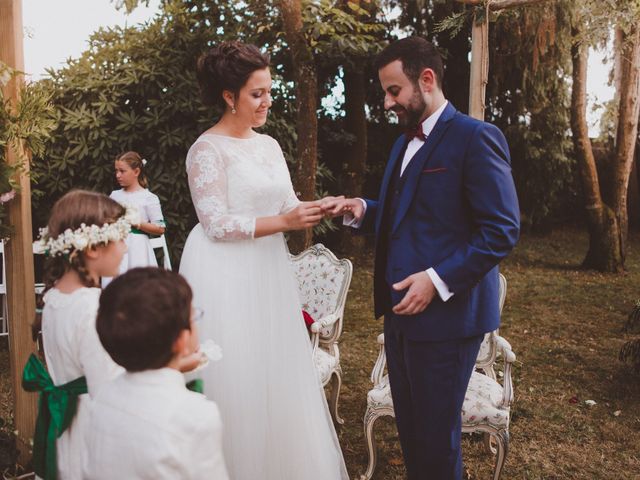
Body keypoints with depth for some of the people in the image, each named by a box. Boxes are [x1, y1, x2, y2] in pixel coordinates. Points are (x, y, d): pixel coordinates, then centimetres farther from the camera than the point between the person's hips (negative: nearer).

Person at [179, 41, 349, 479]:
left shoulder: (269, 145, 11)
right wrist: (283, 222, -19)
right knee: (236, 382, 2)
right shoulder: (208, 149, -11)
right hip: (226, 280, -7)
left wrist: (317, 209, -9)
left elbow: (287, 207, 11)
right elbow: (216, 224, -17)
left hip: (268, 276, 7)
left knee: (276, 375, 13)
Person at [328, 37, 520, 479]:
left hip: (445, 312, -8)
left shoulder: (475, 138, -12)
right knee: (409, 426, 18)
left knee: (435, 433, 5)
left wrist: (438, 280, -23)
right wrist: (362, 209, 2)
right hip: (401, 309, 8)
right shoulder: (404, 143, 15)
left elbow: (502, 229, -17)